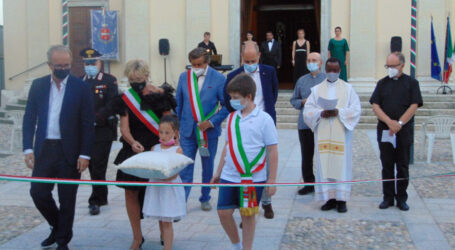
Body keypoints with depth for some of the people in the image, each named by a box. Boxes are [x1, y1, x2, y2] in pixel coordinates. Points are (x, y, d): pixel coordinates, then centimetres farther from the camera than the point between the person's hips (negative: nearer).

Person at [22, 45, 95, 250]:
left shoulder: (81, 88, -4)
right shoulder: (38, 85, 5)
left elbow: (88, 124, -4)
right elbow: (29, 118, 6)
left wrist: (85, 154, -9)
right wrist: (28, 148, -4)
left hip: (69, 152, -3)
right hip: (44, 149, 3)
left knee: (67, 200, 5)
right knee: (38, 193, 3)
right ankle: (57, 227, 30)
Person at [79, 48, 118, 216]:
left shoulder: (109, 81, -1)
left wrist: (95, 117, -17)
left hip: (103, 131, -5)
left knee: (98, 167, -6)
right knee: (92, 167, 12)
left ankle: (95, 201, 0)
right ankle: (102, 198, 25)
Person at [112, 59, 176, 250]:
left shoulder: (160, 95, -4)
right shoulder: (125, 99, 3)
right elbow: (124, 128, -6)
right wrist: (133, 142, -25)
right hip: (133, 151, 3)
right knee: (130, 192, 1)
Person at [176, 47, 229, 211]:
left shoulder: (218, 79, -6)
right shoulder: (184, 77, 4)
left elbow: (227, 105, -5)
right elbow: (178, 104, 11)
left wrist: (211, 122, -14)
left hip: (209, 130, -1)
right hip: (187, 130, 1)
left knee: (208, 167, 12)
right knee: (185, 167, -4)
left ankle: (205, 199, 28)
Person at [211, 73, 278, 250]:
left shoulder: (264, 119, -8)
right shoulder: (232, 118, 7)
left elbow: (273, 151, -7)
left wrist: (272, 180, -9)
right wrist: (218, 172, 17)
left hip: (253, 178, -4)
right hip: (229, 176, 5)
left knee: (248, 214, 6)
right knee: (224, 212, 3)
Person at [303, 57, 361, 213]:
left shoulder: (348, 88, 8)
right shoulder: (317, 89, 11)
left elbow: (356, 109, -1)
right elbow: (307, 110, 4)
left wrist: (338, 112, -15)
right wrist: (321, 113, -14)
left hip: (341, 134, -1)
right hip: (323, 134, 1)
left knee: (341, 164, -2)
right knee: (324, 164, 0)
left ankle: (341, 199, 4)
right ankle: (330, 198, 7)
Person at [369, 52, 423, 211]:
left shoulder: (411, 83, 3)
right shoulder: (382, 83, 9)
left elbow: (414, 106, -5)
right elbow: (375, 106, -1)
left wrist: (399, 123, -15)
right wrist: (389, 122, -14)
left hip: (404, 131, -2)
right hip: (385, 131, 2)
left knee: (403, 166, 4)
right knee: (387, 165, 5)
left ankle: (401, 198, 13)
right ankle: (388, 197, 13)